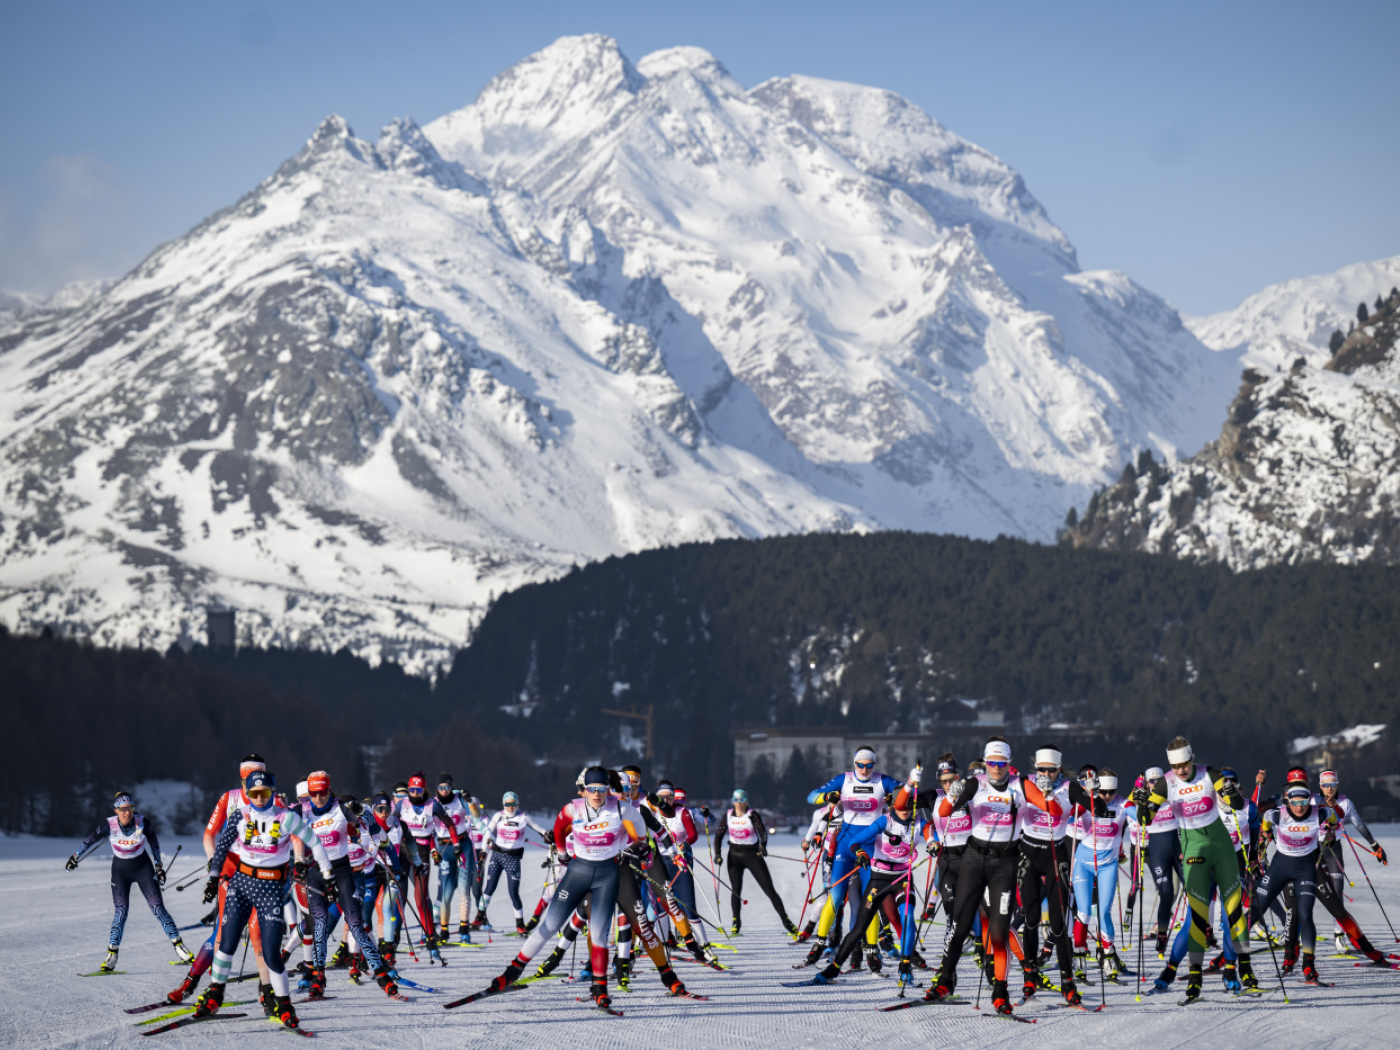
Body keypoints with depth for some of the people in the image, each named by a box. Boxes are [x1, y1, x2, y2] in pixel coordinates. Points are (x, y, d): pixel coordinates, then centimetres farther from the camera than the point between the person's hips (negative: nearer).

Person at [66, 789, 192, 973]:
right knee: (121, 910, -12)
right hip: (120, 871, 0)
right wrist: (75, 856, 10)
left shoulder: (142, 823, -18)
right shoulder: (109, 825, -19)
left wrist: (158, 866, 4)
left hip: (143, 868, 0)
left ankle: (178, 946, 1)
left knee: (157, 908, -6)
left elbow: (153, 843, 2)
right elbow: (91, 840, 0)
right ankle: (112, 956, -8)